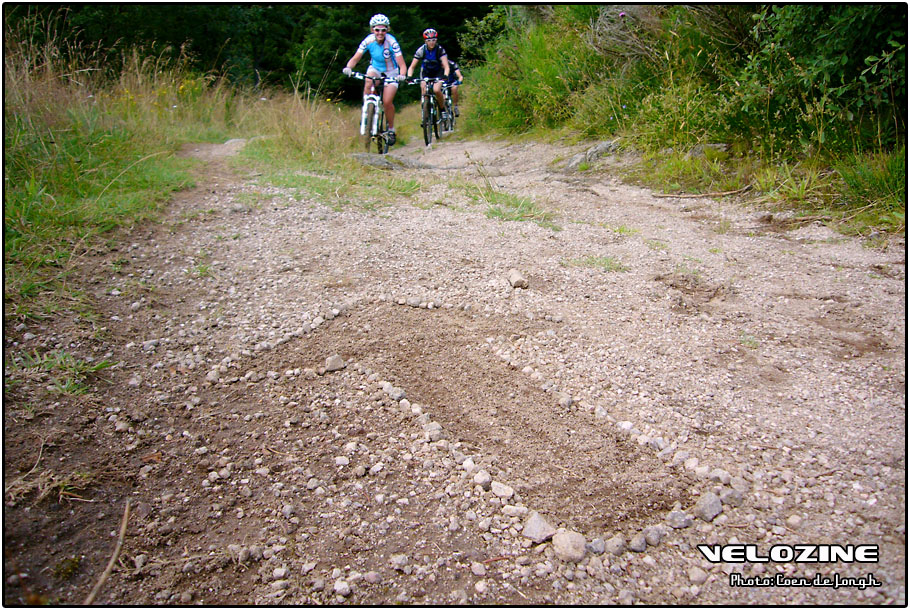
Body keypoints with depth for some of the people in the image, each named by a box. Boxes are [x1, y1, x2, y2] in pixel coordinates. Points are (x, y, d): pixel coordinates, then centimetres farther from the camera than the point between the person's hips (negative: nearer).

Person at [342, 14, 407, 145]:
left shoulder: (391, 42, -25)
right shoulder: (368, 41, -19)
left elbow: (401, 64, -30)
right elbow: (355, 58, -20)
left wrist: (402, 75, -50)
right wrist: (348, 67, -41)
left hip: (391, 72, -2)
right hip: (375, 68, 2)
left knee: (387, 102, -17)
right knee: (368, 81, -33)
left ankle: (391, 129, 6)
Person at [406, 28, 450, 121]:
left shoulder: (439, 49, -23)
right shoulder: (422, 50, -20)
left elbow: (446, 66, -28)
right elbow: (412, 66, -19)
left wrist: (445, 75, -49)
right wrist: (409, 77, -37)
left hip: (438, 72, -2)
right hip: (426, 73, 2)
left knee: (436, 90, -28)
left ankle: (443, 109, -5)